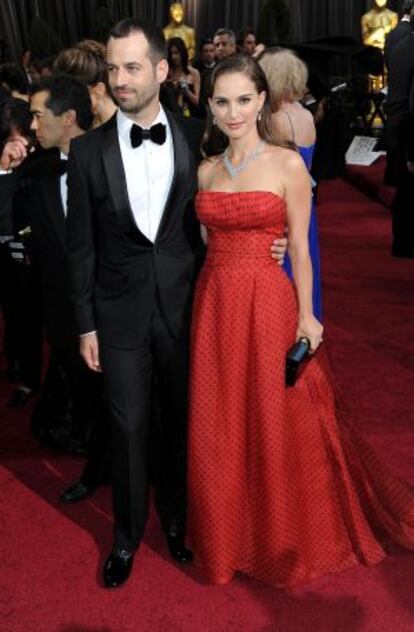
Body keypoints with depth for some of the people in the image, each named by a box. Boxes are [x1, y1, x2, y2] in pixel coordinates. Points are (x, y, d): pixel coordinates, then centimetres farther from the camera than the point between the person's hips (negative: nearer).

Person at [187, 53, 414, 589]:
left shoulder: (287, 164, -5)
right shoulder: (206, 170, 8)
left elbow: (299, 248, -4)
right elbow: (207, 240, 12)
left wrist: (305, 316, -5)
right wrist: (206, 298, 8)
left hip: (267, 303, -4)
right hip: (214, 304, 4)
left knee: (275, 425, 8)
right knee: (218, 427, 12)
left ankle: (283, 540, 32)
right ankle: (227, 535, 35)